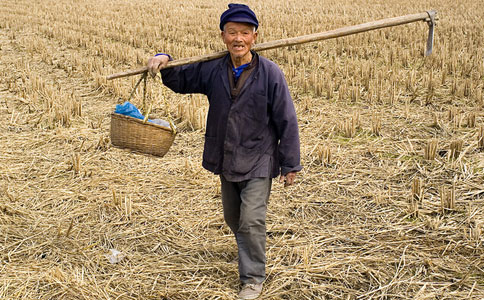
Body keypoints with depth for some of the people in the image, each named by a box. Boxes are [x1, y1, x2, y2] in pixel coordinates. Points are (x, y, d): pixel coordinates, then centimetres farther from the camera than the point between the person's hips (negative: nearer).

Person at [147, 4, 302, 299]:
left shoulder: (270, 73, -15)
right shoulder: (212, 70, -3)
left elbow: (287, 121, -10)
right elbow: (179, 80, 13)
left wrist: (290, 164, -8)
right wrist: (164, 61, -10)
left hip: (258, 163, -5)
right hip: (226, 162, 5)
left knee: (251, 222, -7)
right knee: (233, 218, 22)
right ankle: (250, 253, 49)